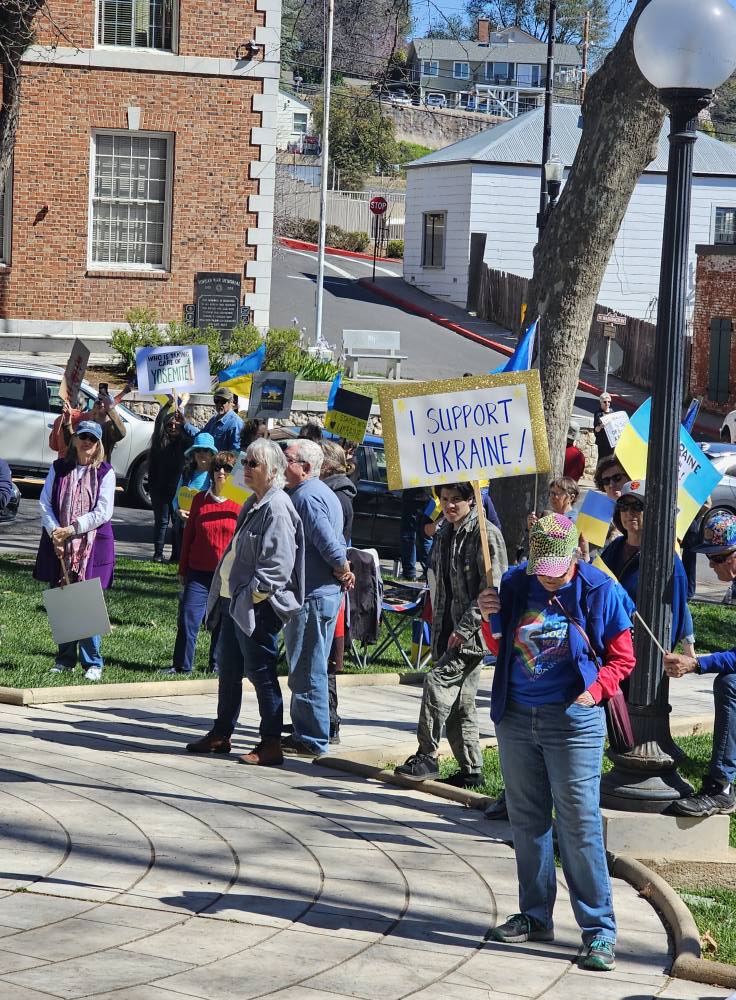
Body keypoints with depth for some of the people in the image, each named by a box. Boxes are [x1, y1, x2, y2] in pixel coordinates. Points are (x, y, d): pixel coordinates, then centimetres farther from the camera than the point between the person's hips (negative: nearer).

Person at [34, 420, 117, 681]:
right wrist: (54, 531, -12)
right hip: (58, 545, 3)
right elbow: (45, 503, 3)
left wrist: (71, 529, -13)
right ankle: (65, 658, 16)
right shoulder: (59, 469, 8)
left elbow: (103, 512, -8)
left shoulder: (105, 473, 0)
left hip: (93, 545, -3)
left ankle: (92, 663, 2)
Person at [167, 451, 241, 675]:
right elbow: (188, 535, 12)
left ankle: (218, 666, 21)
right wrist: (182, 570, 12)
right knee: (188, 620, -3)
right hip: (199, 573, 2)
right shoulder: (200, 500, 6)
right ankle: (181, 666, 7)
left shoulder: (241, 504, -1)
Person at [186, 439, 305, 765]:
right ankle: (221, 734, 28)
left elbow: (279, 563, -22)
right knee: (228, 670, 17)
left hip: (257, 606, -10)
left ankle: (271, 744, 2)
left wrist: (253, 593, -21)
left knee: (261, 673, -4)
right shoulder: (253, 504, 16)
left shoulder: (276, 507, -16)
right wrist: (225, 594, 17)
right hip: (234, 602, 10)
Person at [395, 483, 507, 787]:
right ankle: (471, 770, 14)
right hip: (449, 630, 8)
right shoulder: (444, 534, 16)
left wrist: (464, 628, -19)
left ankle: (427, 756, -14)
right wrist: (438, 630, 17)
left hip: (474, 631, -8)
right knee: (460, 701, 8)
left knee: (438, 680, -18)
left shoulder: (485, 534, -10)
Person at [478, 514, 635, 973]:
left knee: (580, 825, -7)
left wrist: (594, 691, -14)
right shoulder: (515, 585, 2)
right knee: (527, 821, 13)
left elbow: (622, 658, 1)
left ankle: (599, 931, -1)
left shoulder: (600, 591, -7)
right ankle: (536, 916, 25)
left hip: (573, 721, -5)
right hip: (516, 716, 5)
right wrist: (491, 621, -4)